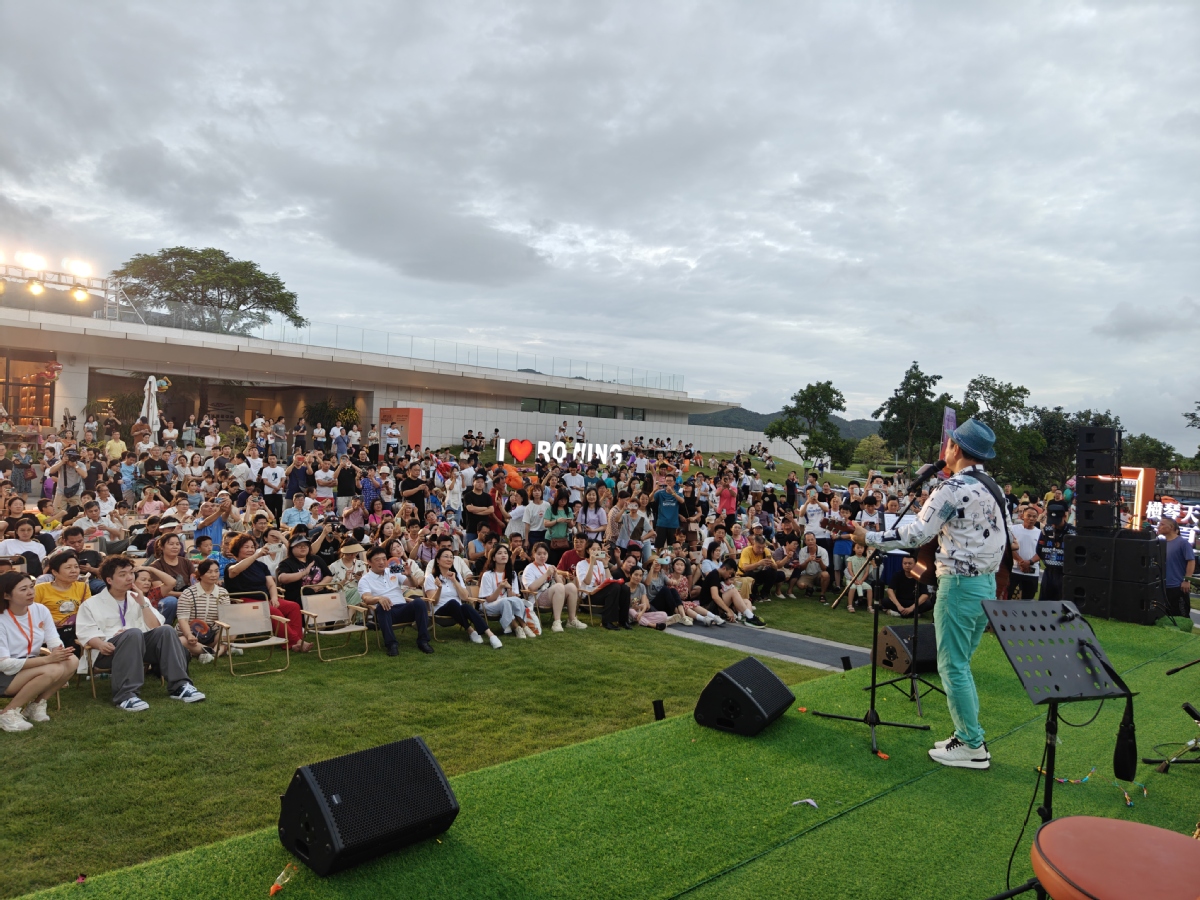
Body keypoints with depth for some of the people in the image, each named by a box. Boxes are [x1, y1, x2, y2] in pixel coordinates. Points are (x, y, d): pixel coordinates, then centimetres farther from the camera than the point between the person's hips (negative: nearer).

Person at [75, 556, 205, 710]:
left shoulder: (138, 598, 21)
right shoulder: (91, 605, 10)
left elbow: (155, 628, 11)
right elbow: (86, 633, -4)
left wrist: (143, 604, 2)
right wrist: (101, 644, -25)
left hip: (140, 646, 4)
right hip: (110, 651, -4)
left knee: (166, 630, -25)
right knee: (133, 633, -36)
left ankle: (180, 686, -31)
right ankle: (126, 695, -45)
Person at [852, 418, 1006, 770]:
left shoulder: (953, 488, -16)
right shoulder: (994, 489, 11)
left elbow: (916, 533, -18)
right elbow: (1003, 537, 16)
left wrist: (869, 538, -11)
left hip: (959, 584, -9)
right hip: (988, 583, 9)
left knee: (952, 666, 0)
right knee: (960, 664, 17)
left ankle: (972, 747, 6)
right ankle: (968, 734, 23)